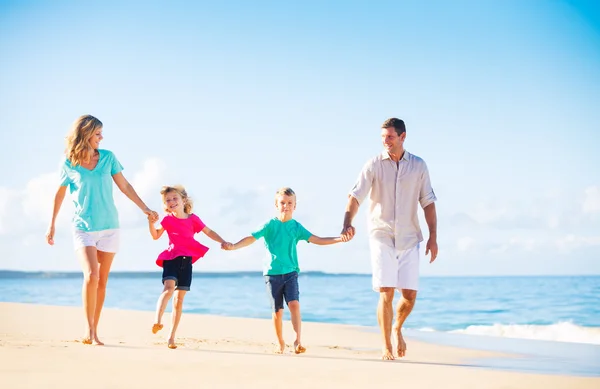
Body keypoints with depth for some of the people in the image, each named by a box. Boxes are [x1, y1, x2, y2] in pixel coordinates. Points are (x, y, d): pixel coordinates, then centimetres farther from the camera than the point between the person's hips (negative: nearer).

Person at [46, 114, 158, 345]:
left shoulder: (108, 158, 2)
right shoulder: (68, 163, -3)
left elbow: (124, 186, 9)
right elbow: (60, 194, 9)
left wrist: (145, 208, 8)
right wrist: (52, 224, 14)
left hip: (109, 227, 3)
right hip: (83, 228, -3)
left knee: (102, 281, 4)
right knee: (91, 276, -19)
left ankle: (93, 331, 13)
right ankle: (88, 330, -9)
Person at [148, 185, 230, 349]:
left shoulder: (193, 219, 3)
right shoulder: (168, 219, 4)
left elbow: (209, 232, 9)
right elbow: (155, 236, 3)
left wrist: (222, 242, -3)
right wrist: (151, 223, -14)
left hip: (186, 261, 1)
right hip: (171, 258, -1)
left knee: (179, 299, 3)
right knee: (169, 287, -30)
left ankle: (171, 337, 7)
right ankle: (157, 321, -42)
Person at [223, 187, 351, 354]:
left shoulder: (296, 227, 3)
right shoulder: (270, 225, -2)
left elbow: (317, 240, -1)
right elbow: (251, 238, -9)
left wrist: (339, 239, -12)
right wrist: (234, 246, -25)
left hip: (291, 272, 1)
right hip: (272, 273, -1)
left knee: (294, 304, -18)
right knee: (277, 311, 3)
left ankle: (298, 341, -15)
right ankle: (280, 344, 20)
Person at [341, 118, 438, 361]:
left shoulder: (418, 166, 4)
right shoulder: (374, 165, -2)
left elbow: (428, 202, 7)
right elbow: (356, 196, -11)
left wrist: (433, 236, 1)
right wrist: (347, 223, -28)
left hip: (409, 239, 2)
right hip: (382, 237, -2)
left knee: (410, 295, 1)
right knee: (386, 294, -8)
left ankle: (397, 328, 32)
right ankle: (386, 348, 3)